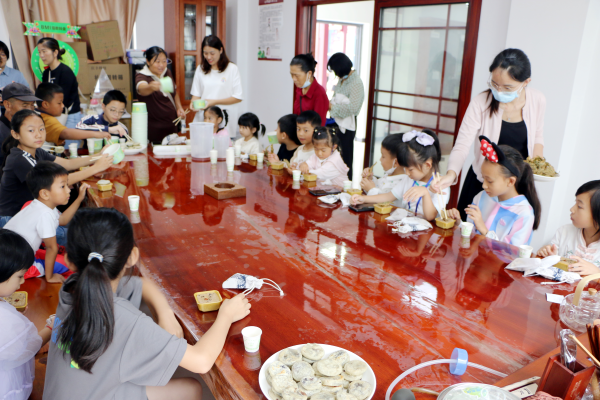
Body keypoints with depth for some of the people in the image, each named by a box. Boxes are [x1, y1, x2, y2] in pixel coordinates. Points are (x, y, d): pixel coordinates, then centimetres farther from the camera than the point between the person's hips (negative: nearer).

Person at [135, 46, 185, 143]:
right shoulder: (142, 76, -12)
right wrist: (151, 87, -58)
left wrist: (179, 108, 9)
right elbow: (141, 89, -36)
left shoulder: (167, 72, 8)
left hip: (173, 125, 6)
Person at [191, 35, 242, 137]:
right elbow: (196, 94, 16)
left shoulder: (232, 69, 0)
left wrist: (214, 102, -13)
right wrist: (194, 104, -7)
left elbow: (238, 97, -5)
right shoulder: (200, 69, 14)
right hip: (202, 121, 3)